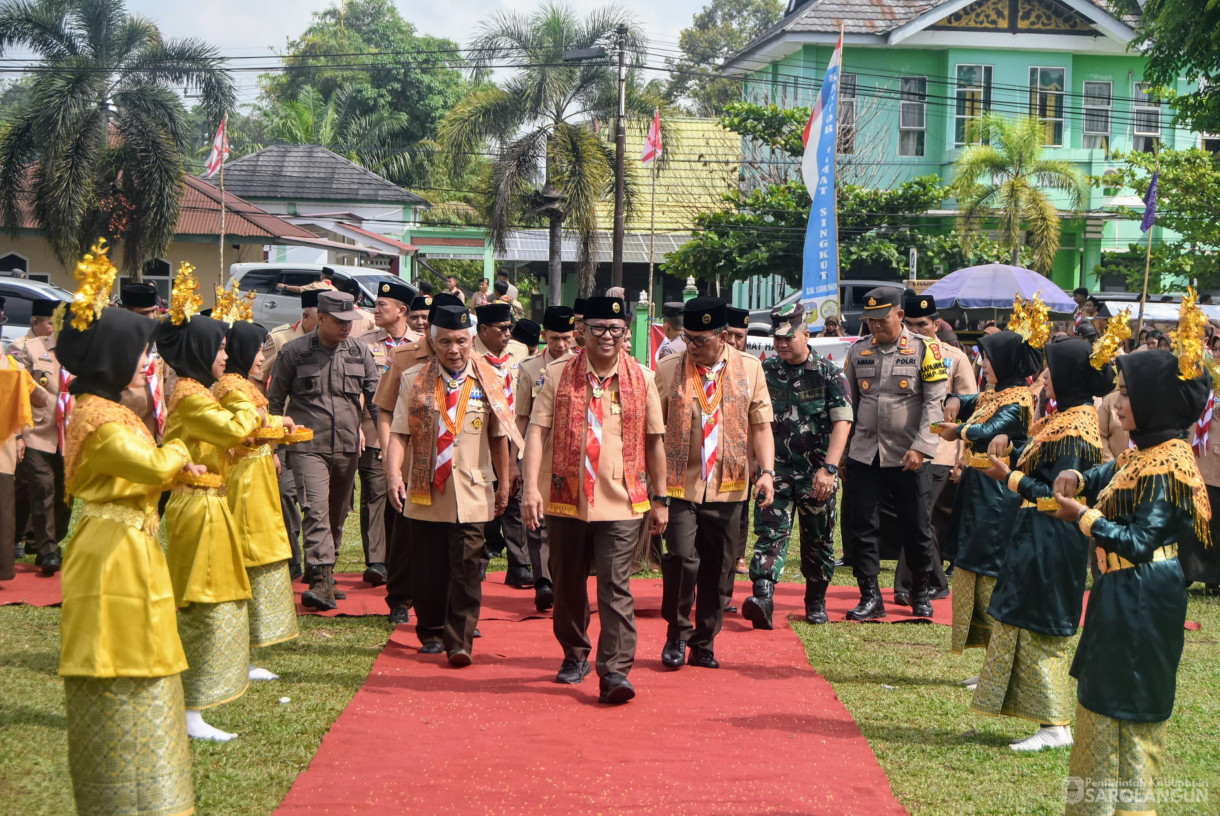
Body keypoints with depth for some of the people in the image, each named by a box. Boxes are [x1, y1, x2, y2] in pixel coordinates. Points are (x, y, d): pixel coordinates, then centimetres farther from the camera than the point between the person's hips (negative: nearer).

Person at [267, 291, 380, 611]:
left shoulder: (360, 352, 6)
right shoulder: (295, 352, -2)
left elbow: (376, 398, 9)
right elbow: (274, 402, 5)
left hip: (347, 447, 4)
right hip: (308, 447, -4)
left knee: (338, 514, 12)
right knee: (316, 510, -16)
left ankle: (327, 573, 27)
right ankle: (321, 581, -21)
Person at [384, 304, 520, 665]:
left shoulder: (488, 382, 5)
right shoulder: (414, 381, 3)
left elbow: (499, 436, 11)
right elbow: (399, 433, -3)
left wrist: (504, 483, 12)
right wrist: (394, 473, -17)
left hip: (471, 495, 0)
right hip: (424, 492, 1)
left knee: (466, 568, -6)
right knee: (427, 568, 7)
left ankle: (459, 641, -1)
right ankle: (431, 633, 25)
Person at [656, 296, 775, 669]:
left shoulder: (749, 369, 4)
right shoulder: (668, 369, 1)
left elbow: (761, 425, 4)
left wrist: (767, 472, -8)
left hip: (728, 487, 1)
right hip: (679, 485, -1)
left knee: (718, 569, 6)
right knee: (682, 559, -13)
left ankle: (704, 643, 21)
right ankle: (676, 633, 8)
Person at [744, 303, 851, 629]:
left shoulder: (828, 374, -4)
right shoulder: (765, 371, 5)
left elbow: (842, 422, -12)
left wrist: (829, 468, -23)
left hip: (816, 474, -1)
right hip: (776, 468, 1)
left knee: (818, 541, 8)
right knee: (771, 531, -14)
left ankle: (816, 603, 26)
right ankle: (763, 598, -26)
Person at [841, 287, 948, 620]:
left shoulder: (924, 350, -2)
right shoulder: (857, 351, 8)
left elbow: (934, 403, -6)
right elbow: (847, 404, 11)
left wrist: (920, 448, -15)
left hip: (909, 458, -3)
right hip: (864, 454, 3)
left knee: (917, 528, 6)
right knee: (864, 528, 1)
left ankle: (920, 593, 24)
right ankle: (870, 597, 8)